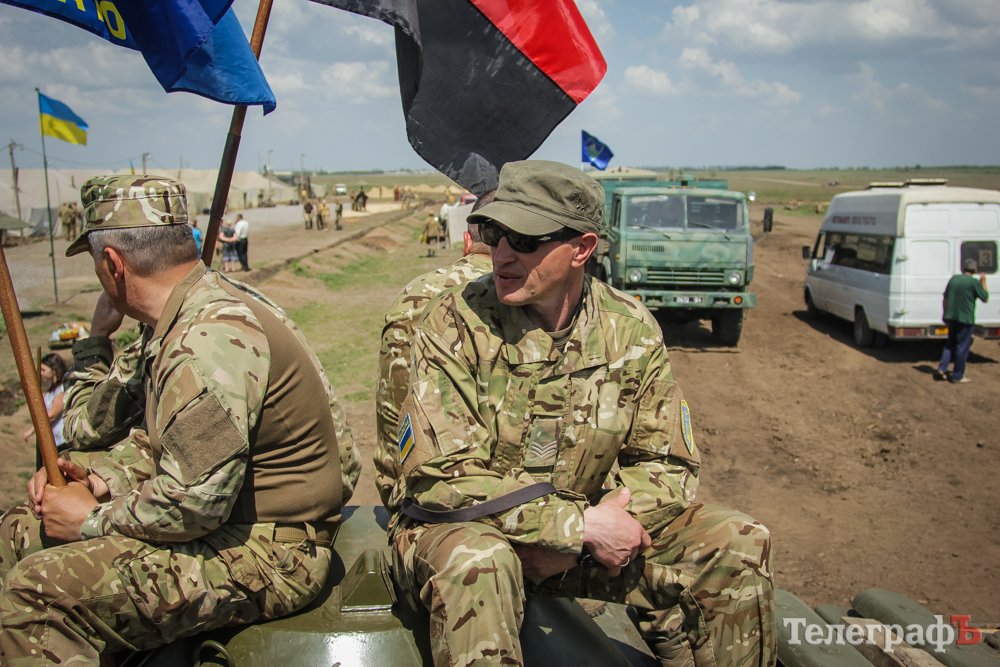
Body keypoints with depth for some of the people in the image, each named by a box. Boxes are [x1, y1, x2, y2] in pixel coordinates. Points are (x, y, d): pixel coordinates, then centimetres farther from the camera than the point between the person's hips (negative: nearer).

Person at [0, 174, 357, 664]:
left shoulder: (210, 337, -24)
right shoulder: (200, 307, 9)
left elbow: (193, 501, -27)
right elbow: (171, 444, 21)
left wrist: (91, 520, -11)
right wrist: (100, 480, 5)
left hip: (264, 557, -10)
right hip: (228, 523, 10)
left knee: (40, 592, -21)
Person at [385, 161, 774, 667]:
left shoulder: (630, 329, -5)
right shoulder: (454, 324, -16)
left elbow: (667, 465, -2)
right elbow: (442, 477, -20)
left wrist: (566, 547, -17)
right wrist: (582, 525, -25)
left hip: (580, 541, 4)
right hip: (467, 530, -3)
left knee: (737, 546, -8)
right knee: (475, 563, -38)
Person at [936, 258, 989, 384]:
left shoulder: (953, 279, 6)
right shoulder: (974, 282, -11)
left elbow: (945, 299, 11)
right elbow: (985, 298, 0)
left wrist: (946, 314, 20)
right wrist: (983, 282, 8)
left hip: (951, 317, 6)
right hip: (965, 319, -6)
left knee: (950, 343, 19)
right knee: (962, 346, 3)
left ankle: (942, 369, 9)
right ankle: (957, 376, 8)